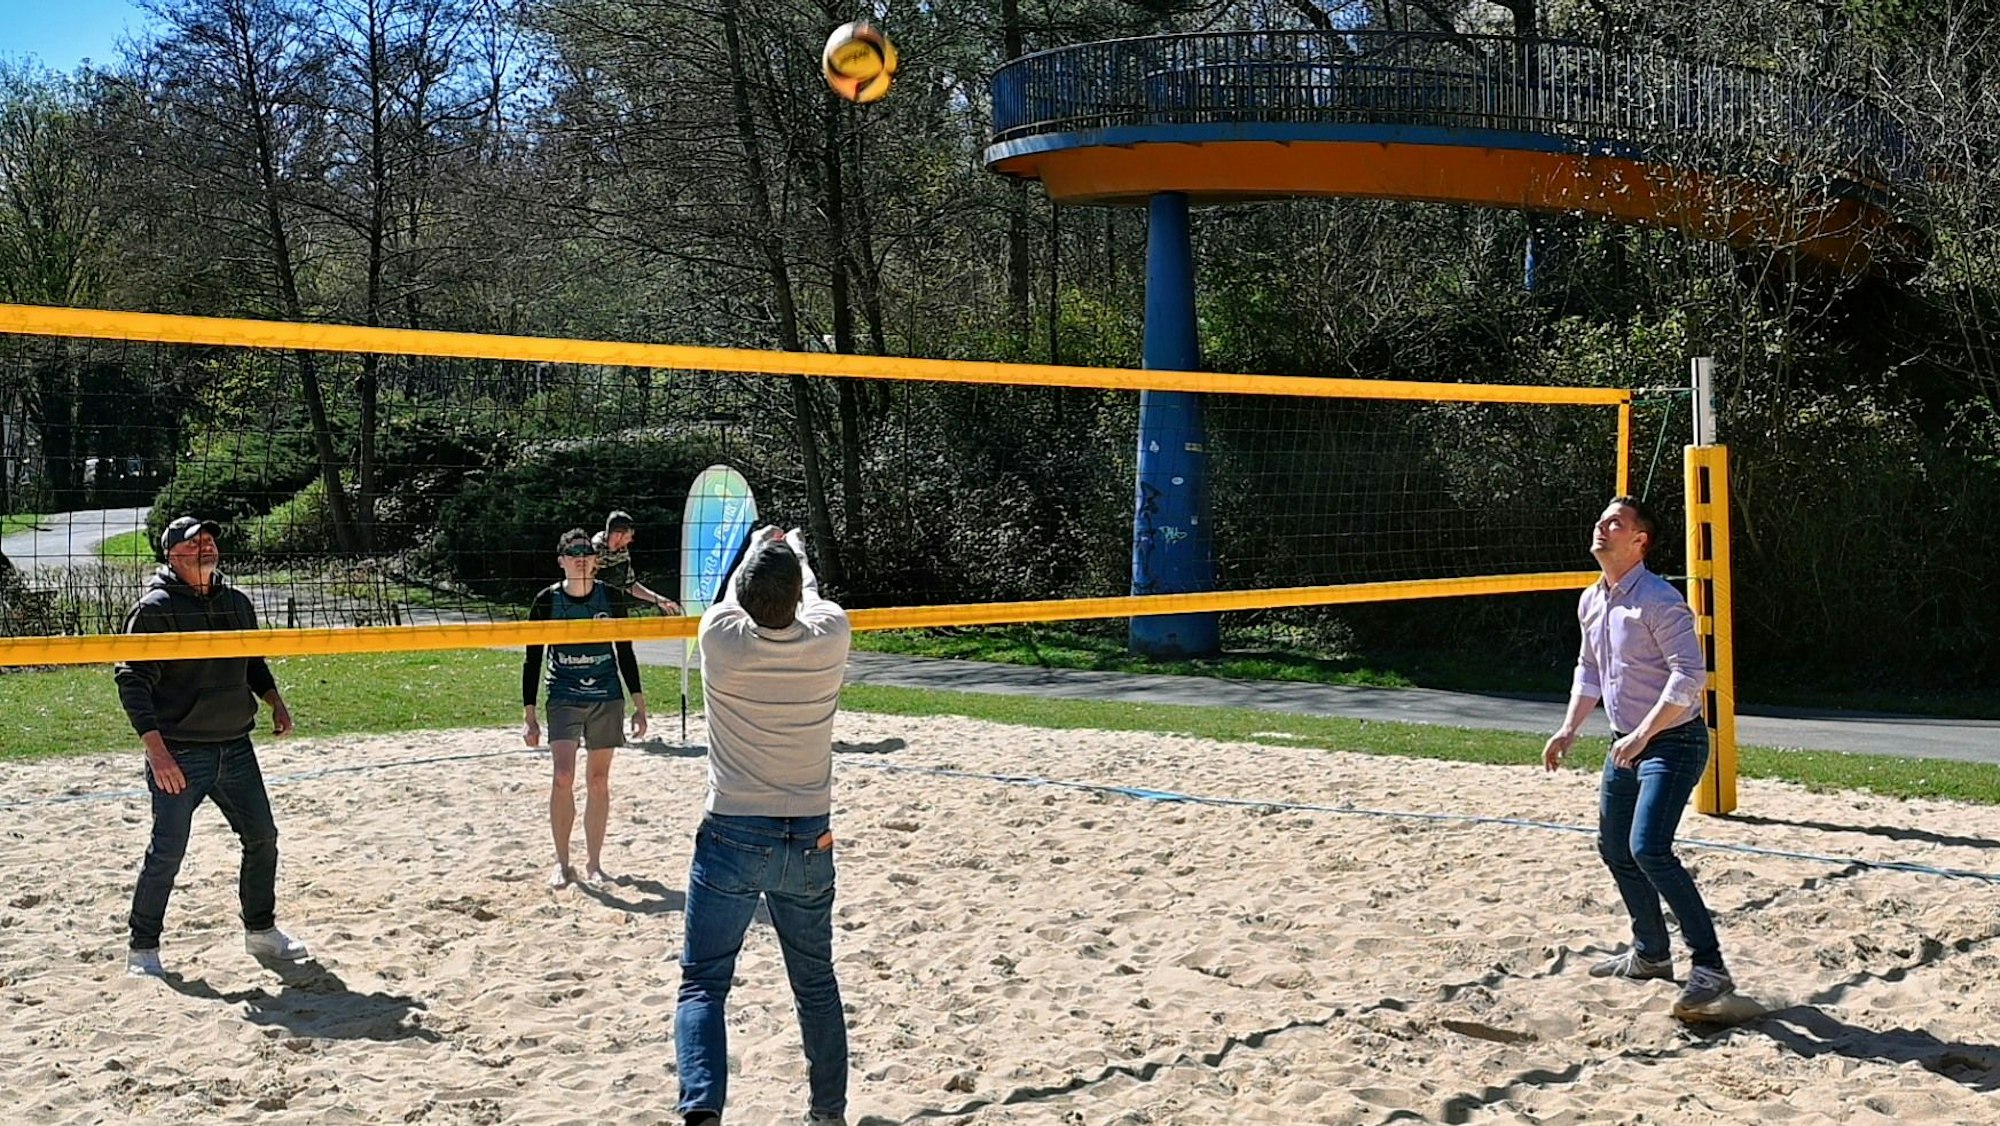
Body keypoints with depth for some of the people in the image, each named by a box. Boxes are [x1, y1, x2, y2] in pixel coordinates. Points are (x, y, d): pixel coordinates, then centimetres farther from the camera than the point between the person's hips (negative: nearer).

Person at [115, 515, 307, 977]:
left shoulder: (237, 603, 11)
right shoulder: (155, 609, -9)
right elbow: (131, 681, -14)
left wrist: (275, 701, 6)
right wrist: (157, 750, -22)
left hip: (236, 748, 6)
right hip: (179, 753, -6)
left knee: (263, 838, 10)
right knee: (167, 853, -4)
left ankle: (261, 930, 27)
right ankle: (142, 948, 12)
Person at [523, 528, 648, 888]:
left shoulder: (612, 597, 0)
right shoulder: (547, 601, -4)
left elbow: (625, 654, 9)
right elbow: (532, 661, 0)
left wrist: (639, 706, 7)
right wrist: (530, 717, -2)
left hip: (607, 699, 2)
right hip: (563, 698, -2)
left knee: (598, 781, 6)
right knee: (563, 777, -14)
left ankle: (593, 862, 18)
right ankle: (562, 862, -1)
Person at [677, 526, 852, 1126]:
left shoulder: (722, 639, -14)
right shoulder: (830, 639, -10)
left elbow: (736, 593, 10)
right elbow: (811, 595, 15)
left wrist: (759, 546, 30)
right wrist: (794, 549, 36)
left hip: (731, 839, -2)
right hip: (809, 842, 2)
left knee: (702, 986, 2)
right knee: (816, 985, 18)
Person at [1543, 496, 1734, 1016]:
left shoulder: (1659, 600, -17)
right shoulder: (1591, 601, 10)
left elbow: (1690, 676, -23)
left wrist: (1642, 734, -27)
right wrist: (1569, 730, 13)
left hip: (1673, 742, -9)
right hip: (1626, 744, 9)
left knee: (1648, 849, -21)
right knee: (1615, 849, 15)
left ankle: (1709, 967, -16)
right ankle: (1650, 954, 32)